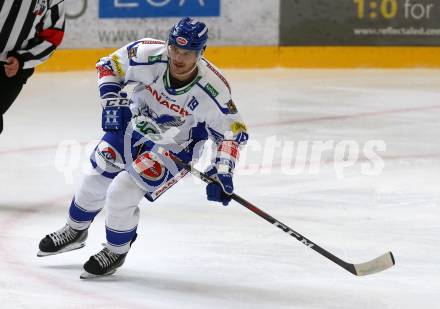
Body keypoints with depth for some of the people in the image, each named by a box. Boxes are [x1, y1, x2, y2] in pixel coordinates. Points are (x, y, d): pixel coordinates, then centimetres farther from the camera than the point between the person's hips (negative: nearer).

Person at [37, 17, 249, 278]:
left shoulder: (214, 90, -32)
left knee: (121, 193, -16)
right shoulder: (148, 54, -28)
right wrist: (112, 101, -22)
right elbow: (109, 66, -8)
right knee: (96, 182, 13)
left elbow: (233, 133, -18)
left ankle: (117, 251, 13)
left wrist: (223, 173, -27)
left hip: (175, 147, -4)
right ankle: (75, 231, 44)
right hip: (133, 124, 4)